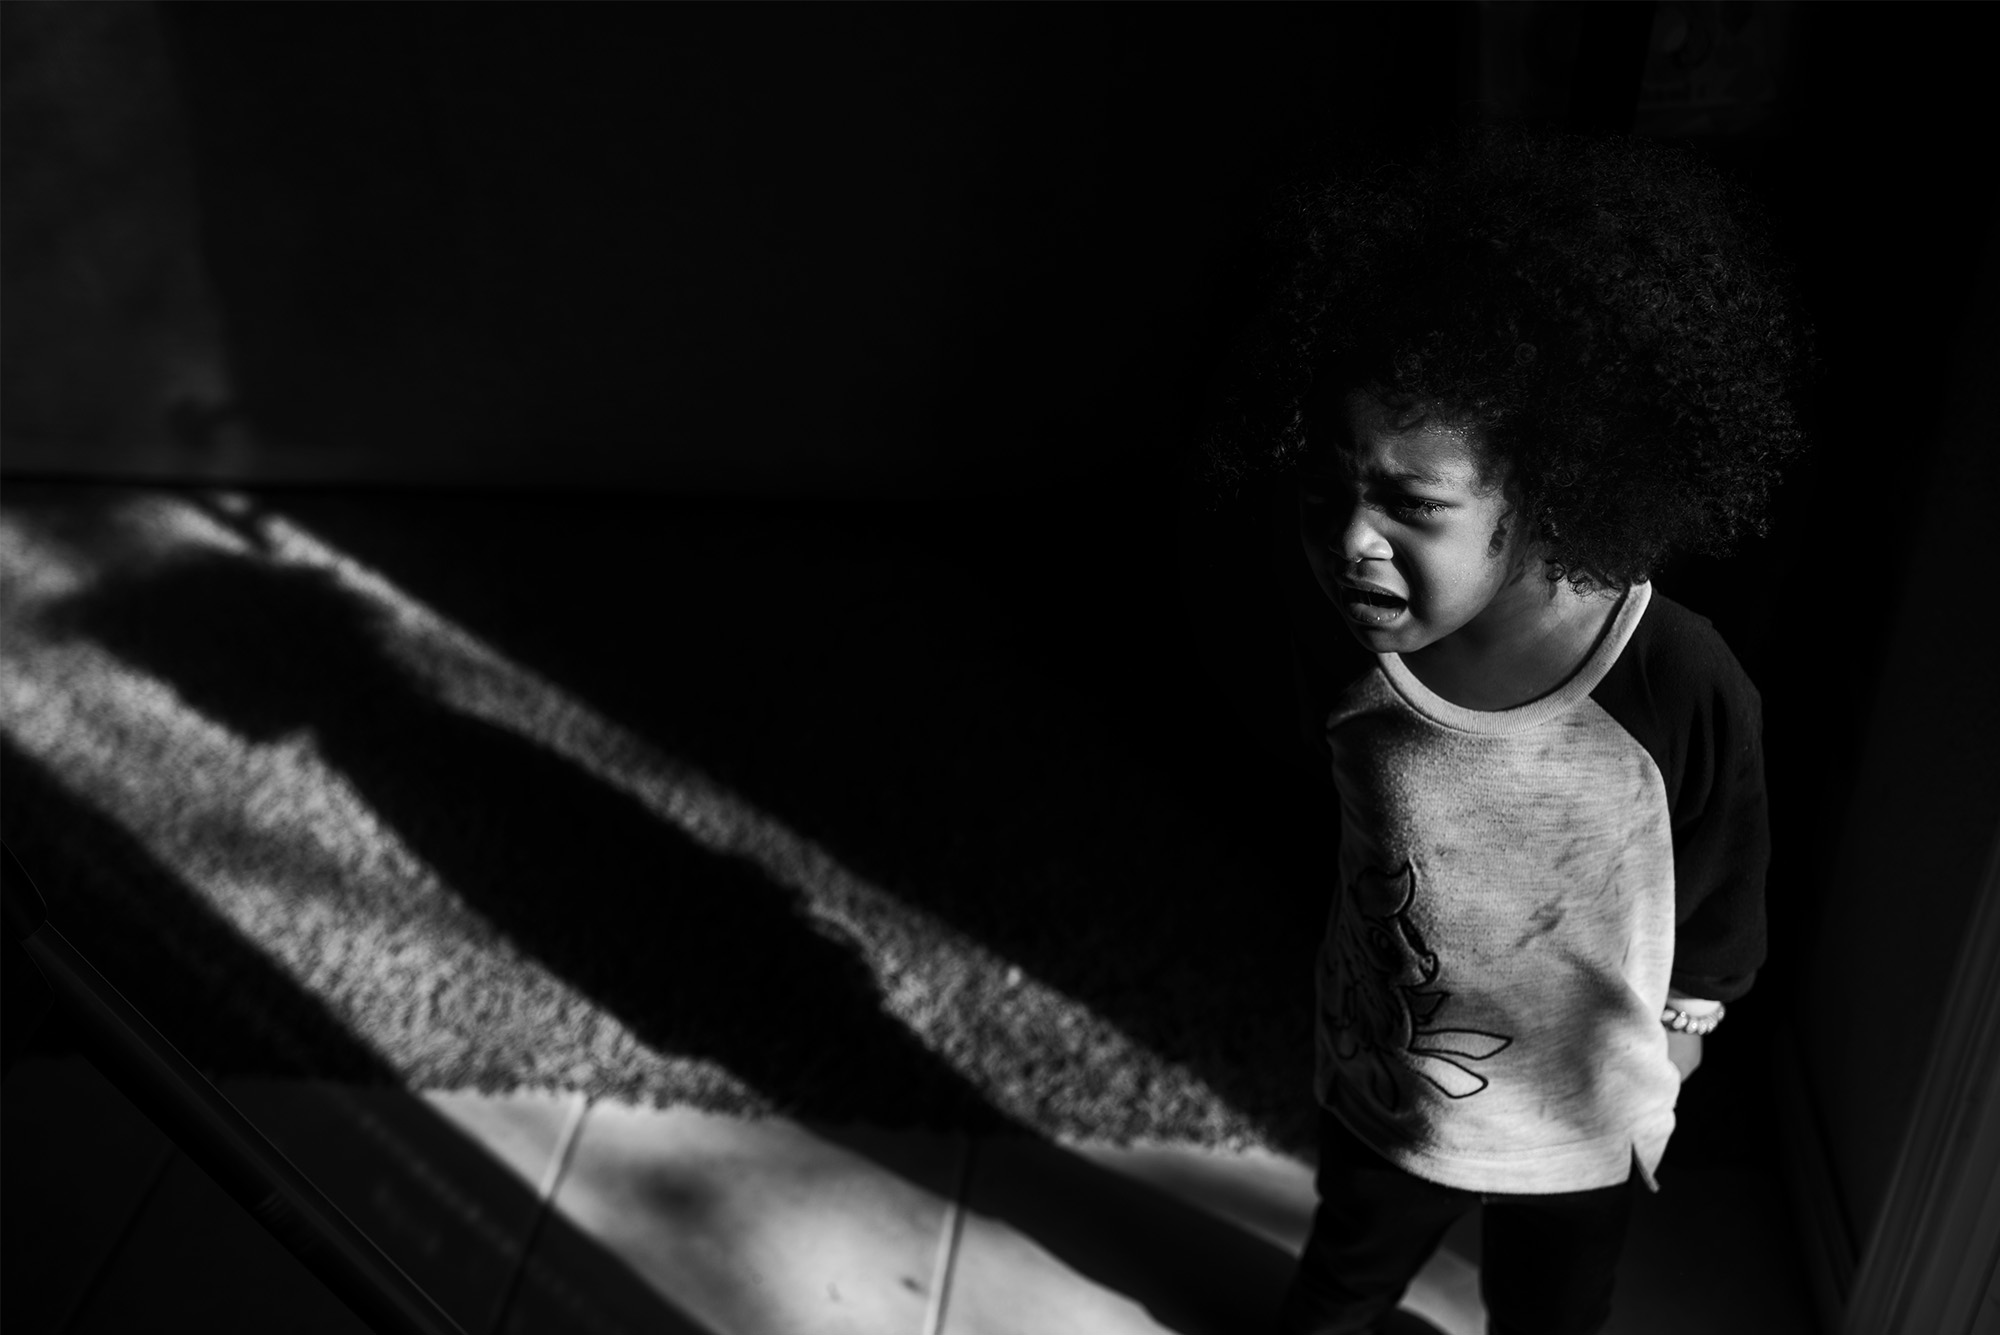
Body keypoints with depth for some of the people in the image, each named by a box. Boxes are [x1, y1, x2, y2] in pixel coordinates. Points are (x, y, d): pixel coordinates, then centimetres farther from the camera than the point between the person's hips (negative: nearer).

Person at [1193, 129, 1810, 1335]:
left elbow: (1717, 929, -14)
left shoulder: (1688, 694, -34)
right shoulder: (1340, 628, -26)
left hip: (1585, 1125, -1)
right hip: (1383, 1086, 2)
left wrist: (1664, 1060, 1)